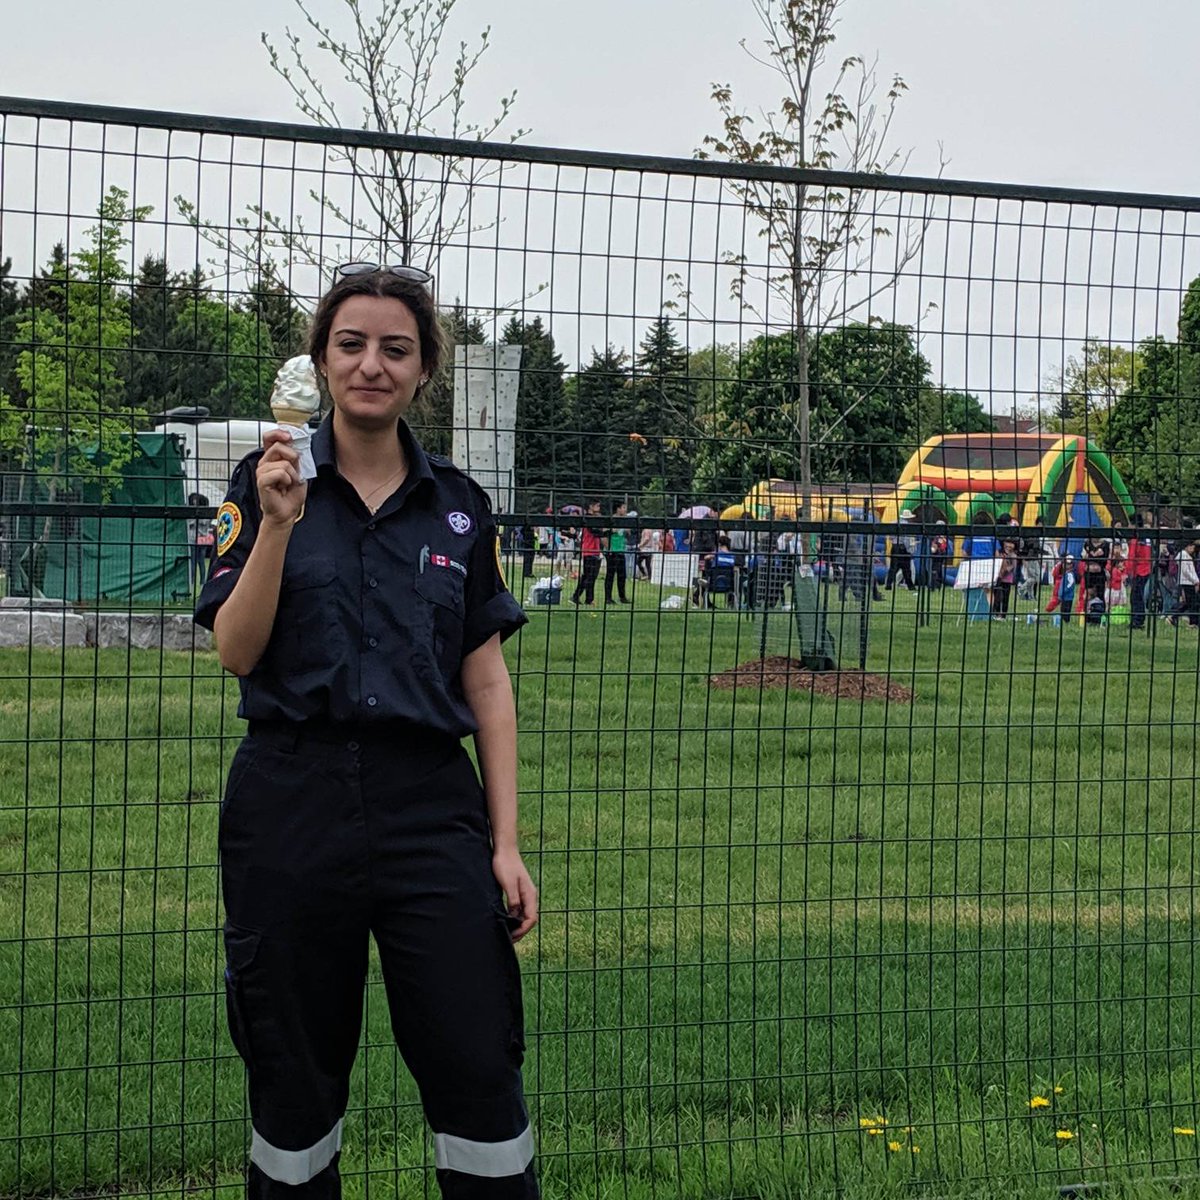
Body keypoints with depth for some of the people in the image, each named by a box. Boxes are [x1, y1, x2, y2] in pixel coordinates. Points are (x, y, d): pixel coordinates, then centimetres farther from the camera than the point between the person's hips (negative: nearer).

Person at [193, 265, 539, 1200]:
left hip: (431, 805, 1)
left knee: (481, 1075, -3)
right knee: (294, 1080, 9)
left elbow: (487, 681, 8)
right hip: (291, 800, -1)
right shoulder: (268, 483, 3)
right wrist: (280, 523, -18)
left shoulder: (459, 504, 8)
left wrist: (505, 842, 2)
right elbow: (236, 653, -6)